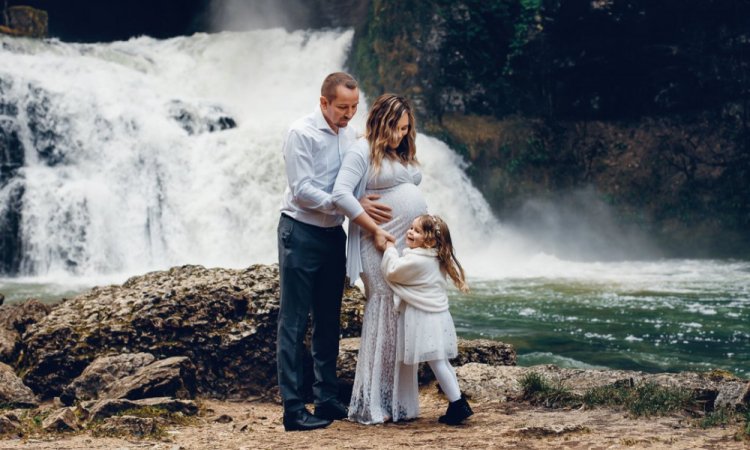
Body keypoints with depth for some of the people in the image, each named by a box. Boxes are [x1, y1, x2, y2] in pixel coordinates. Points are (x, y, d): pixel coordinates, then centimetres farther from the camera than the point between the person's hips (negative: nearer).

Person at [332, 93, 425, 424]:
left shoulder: (404, 154, 18)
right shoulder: (363, 151, -6)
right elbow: (341, 194, -17)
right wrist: (375, 230, -17)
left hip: (411, 245, 8)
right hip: (381, 244, -8)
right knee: (384, 312, -9)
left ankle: (398, 401, 14)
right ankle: (370, 404, -3)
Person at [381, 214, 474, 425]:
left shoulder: (416, 261, -19)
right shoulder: (434, 258, 11)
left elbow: (392, 271, -12)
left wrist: (389, 249, -1)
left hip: (427, 319, -10)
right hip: (435, 315, 10)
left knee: (437, 362, -4)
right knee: (441, 362, 15)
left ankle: (458, 405, -2)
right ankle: (458, 402, 19)